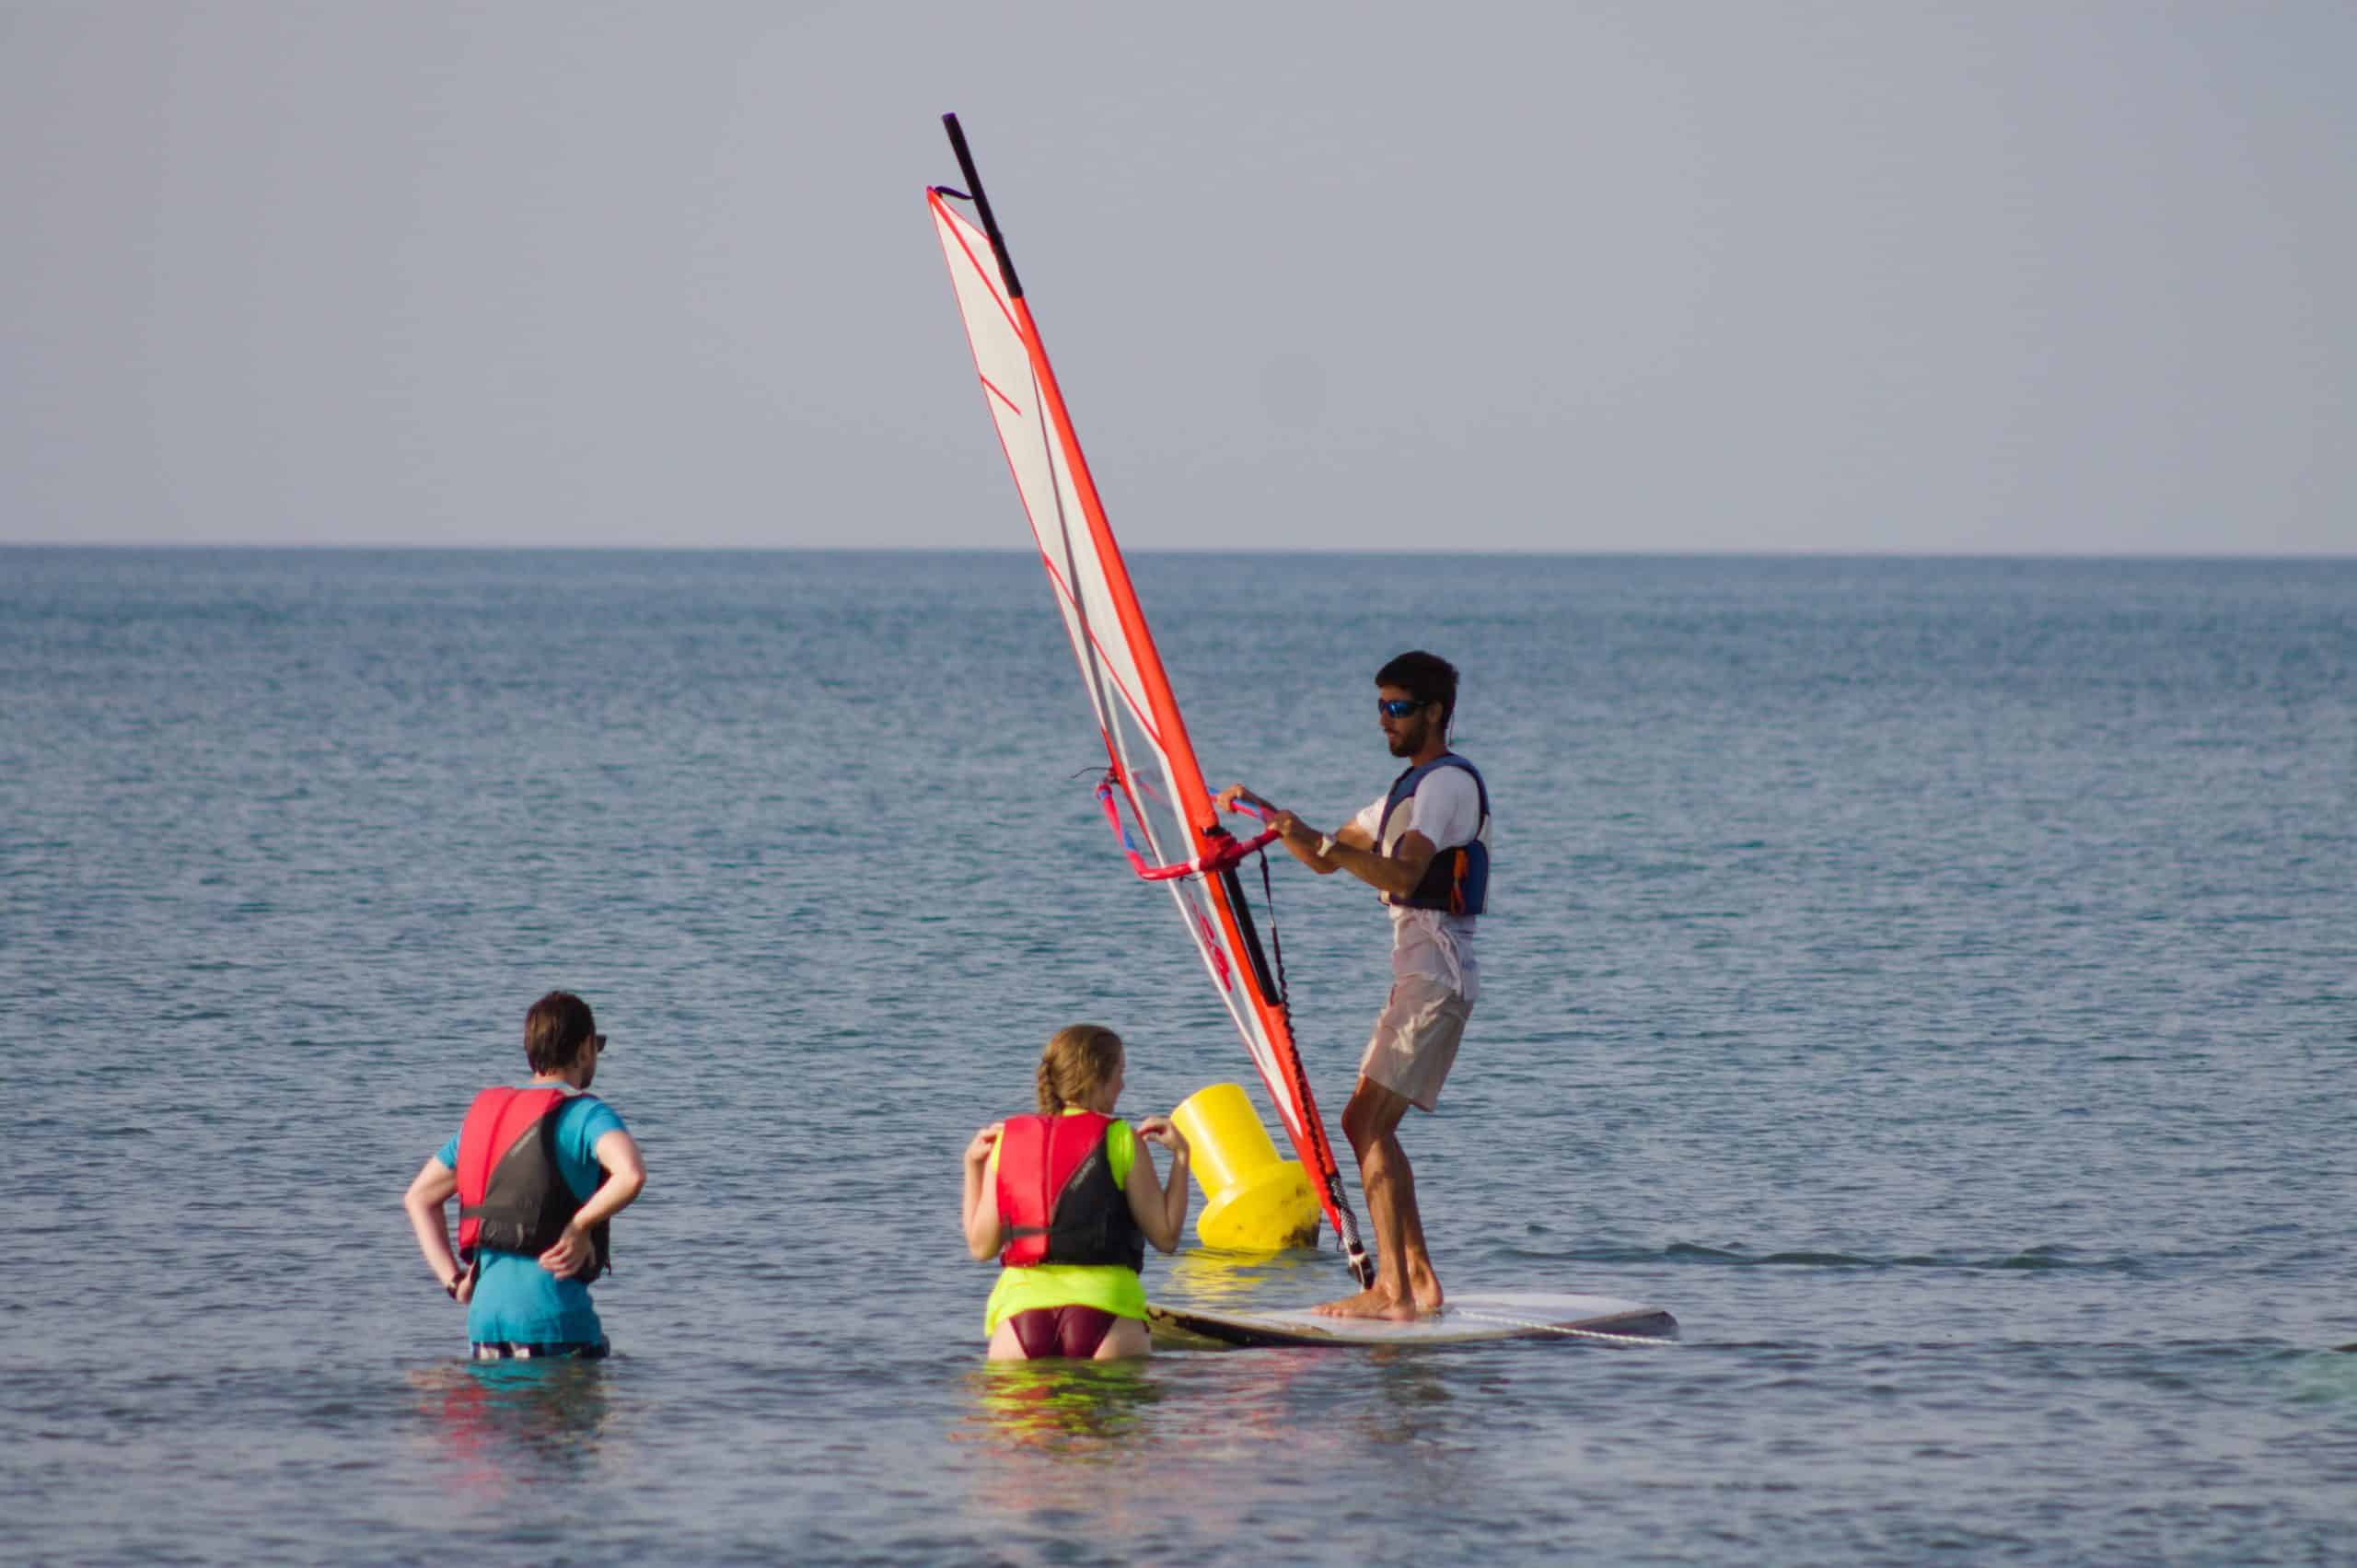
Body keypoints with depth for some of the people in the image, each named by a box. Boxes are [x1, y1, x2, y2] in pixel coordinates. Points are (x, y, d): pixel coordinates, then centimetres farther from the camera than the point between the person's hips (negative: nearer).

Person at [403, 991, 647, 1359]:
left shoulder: (487, 1112, 16)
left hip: (484, 1313, 7)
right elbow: (631, 1174, -27)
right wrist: (580, 1228, -12)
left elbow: (419, 1197, 21)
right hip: (551, 1315, -7)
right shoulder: (586, 1114, -7)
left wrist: (454, 1280, 13)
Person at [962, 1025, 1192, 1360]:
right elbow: (1166, 1236, 5)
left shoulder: (1006, 1142, 11)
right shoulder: (1120, 1140, 2)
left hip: (1020, 1304, 2)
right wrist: (1181, 1155, 11)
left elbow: (981, 1246, 15)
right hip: (1101, 1303, -2)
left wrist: (972, 1165, 24)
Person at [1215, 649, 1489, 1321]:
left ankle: (1392, 1290, -20)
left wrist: (1322, 840, -32)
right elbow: (1326, 859, 26)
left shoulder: (1449, 782, -10)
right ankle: (1419, 1281, 9)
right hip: (1417, 972, 10)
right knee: (1373, 1126, 9)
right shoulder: (1412, 787, 22)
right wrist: (1268, 813, 11)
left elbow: (1402, 875, -24)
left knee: (1366, 1121, -16)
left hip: (1436, 974, -10)